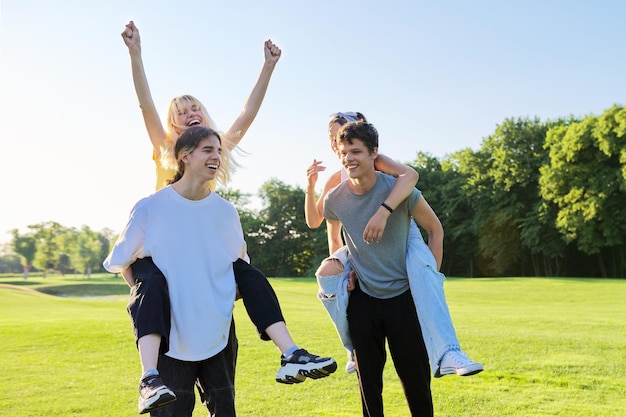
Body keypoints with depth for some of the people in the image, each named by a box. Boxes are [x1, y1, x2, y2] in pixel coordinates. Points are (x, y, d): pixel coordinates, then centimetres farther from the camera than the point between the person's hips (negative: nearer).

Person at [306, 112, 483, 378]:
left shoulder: (377, 162, -15)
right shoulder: (337, 180, 2)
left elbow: (410, 175, -38)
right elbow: (313, 221, 2)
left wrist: (383, 211, -51)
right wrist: (310, 187, -15)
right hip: (365, 244, 4)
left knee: (420, 268, -37)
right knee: (326, 273, -23)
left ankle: (448, 354, -47)